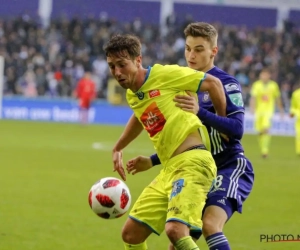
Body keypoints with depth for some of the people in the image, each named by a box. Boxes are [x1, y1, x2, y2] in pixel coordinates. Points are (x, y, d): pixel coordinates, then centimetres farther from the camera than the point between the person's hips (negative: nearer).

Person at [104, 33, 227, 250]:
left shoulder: (165, 74, -8)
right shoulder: (132, 95, 16)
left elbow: (213, 83, -2)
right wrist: (118, 149, 47)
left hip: (192, 161, -9)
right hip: (168, 170, 9)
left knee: (175, 230, -28)